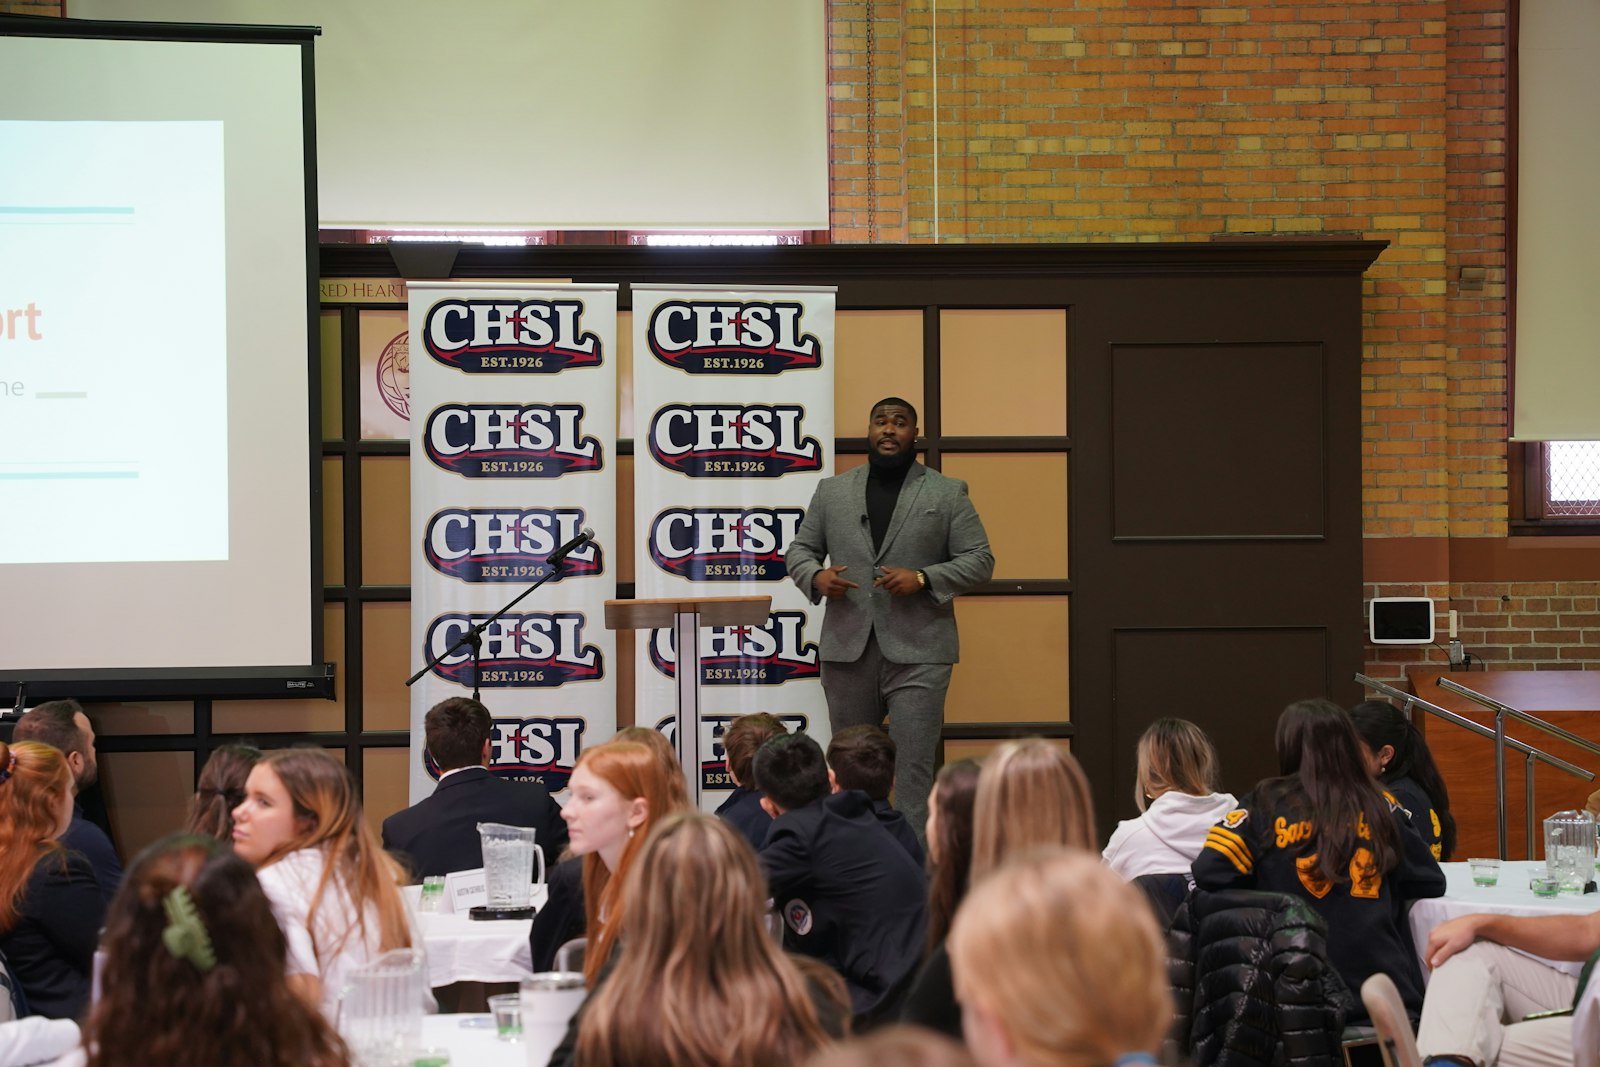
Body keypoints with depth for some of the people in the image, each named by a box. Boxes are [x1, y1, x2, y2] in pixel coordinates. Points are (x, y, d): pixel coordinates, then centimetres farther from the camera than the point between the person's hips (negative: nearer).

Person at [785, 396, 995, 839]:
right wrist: (815, 576, -7)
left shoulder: (948, 494, 5)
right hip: (847, 649, 3)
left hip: (917, 652, -3)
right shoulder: (832, 491, 13)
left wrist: (922, 579, -13)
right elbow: (799, 549, 16)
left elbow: (980, 560, 2)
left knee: (914, 766, -8)